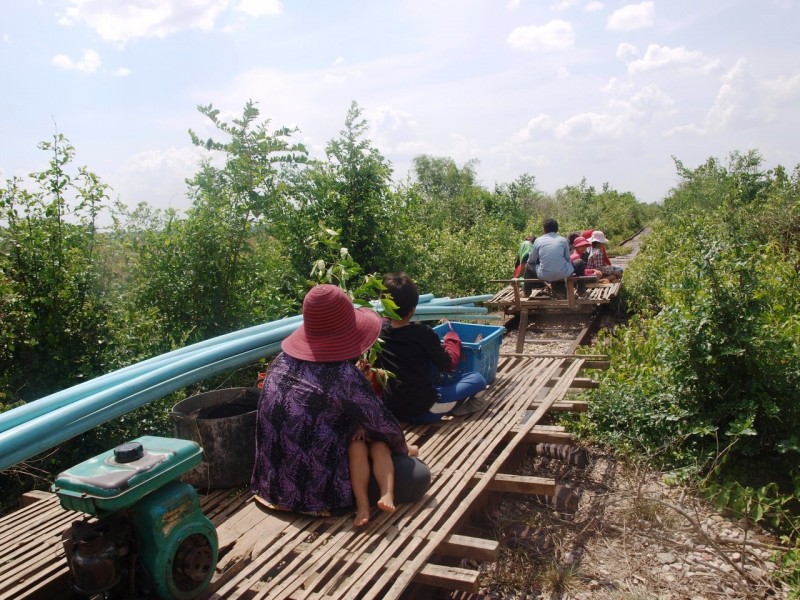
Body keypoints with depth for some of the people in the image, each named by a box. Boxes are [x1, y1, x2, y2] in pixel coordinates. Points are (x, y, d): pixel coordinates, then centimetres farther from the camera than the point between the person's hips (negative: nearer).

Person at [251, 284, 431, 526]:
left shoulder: (283, 360, -3)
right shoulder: (343, 376, -24)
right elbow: (382, 424, -11)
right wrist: (402, 448, 9)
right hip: (319, 491, -8)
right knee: (419, 476, -6)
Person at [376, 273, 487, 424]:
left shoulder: (380, 328, -6)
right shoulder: (423, 333, -18)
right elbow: (447, 364, -5)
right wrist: (452, 339, 13)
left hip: (390, 409, 5)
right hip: (422, 410, -5)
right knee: (477, 378, -1)